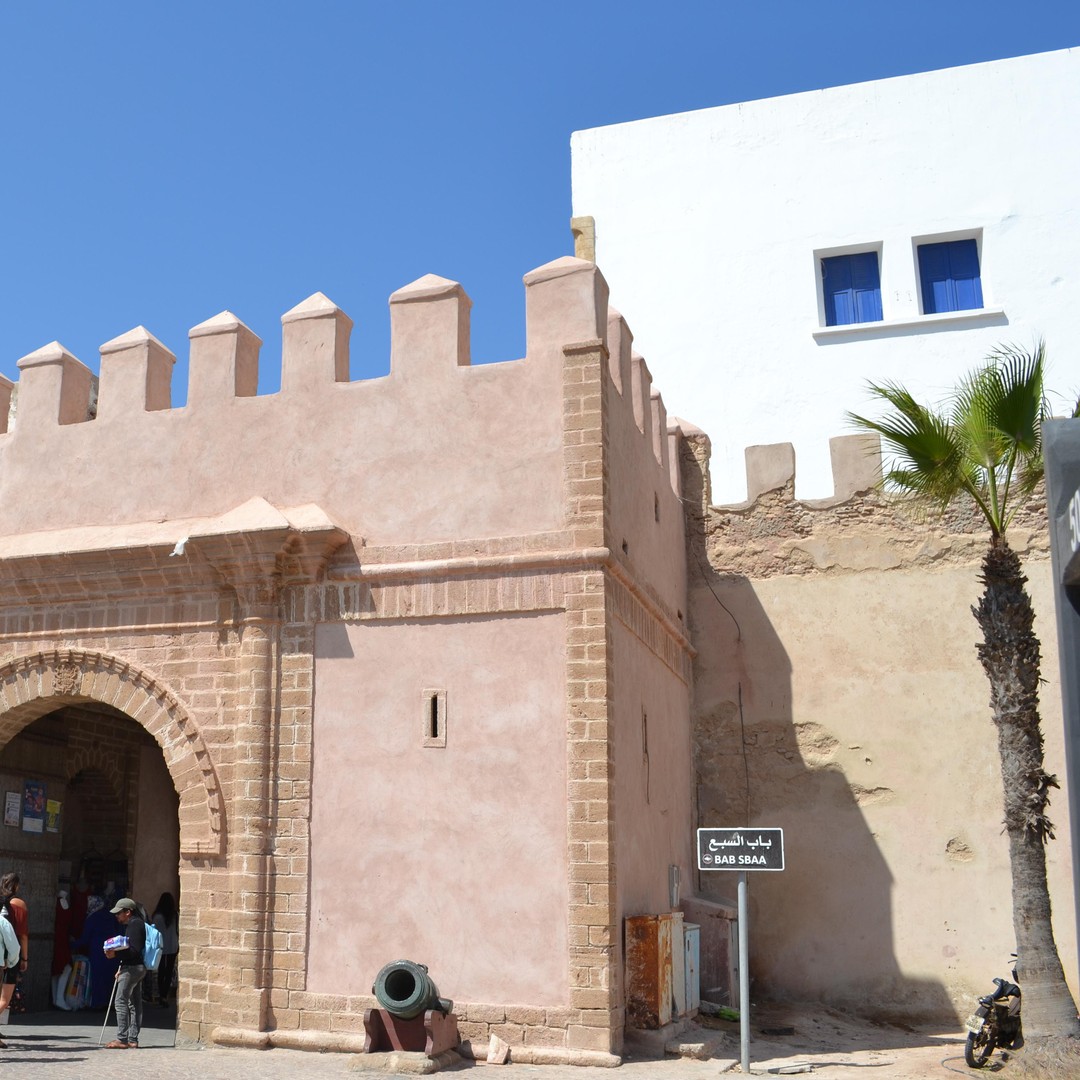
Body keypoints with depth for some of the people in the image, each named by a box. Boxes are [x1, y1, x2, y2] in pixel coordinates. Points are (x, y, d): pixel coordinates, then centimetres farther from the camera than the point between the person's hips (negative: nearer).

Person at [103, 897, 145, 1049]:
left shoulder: (134, 924, -12)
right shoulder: (138, 923, 19)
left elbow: (134, 950, -21)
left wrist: (116, 954, -26)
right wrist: (121, 967, 21)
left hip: (132, 968, -10)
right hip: (138, 968, 10)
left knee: (121, 1001, -9)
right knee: (135, 1003, 9)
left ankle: (122, 1039, -9)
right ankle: (133, 1040, 10)